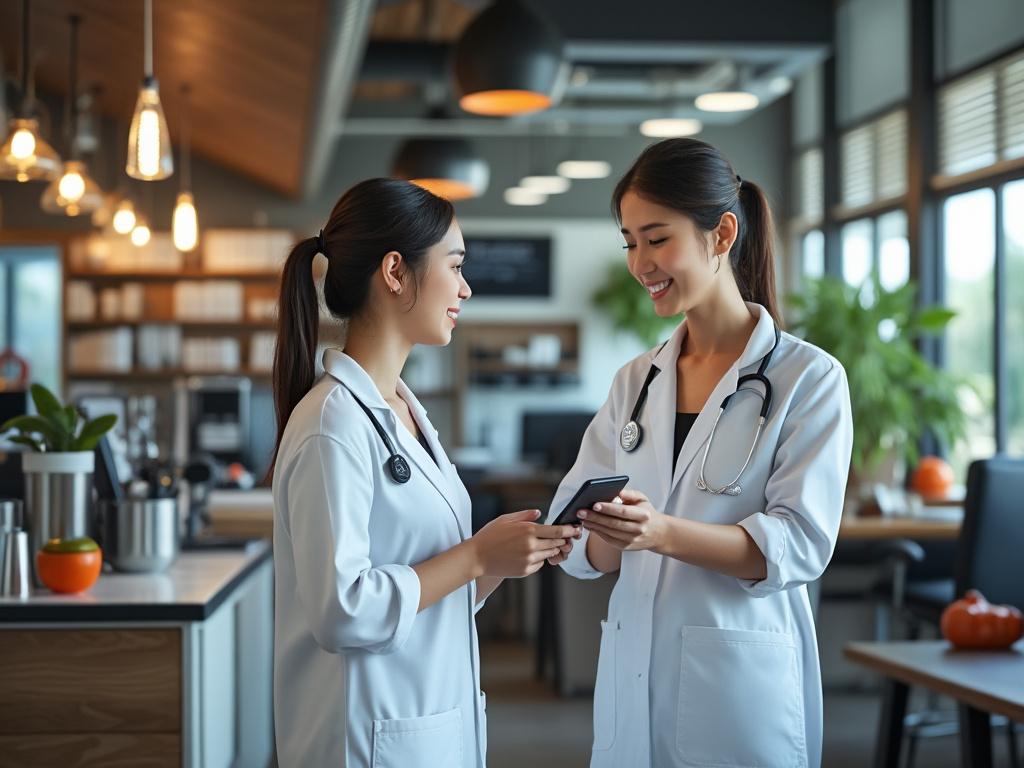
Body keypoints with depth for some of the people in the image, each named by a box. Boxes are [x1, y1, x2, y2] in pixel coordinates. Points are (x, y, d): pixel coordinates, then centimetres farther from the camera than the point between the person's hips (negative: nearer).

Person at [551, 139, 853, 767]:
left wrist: (662, 533, -29)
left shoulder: (810, 379, -6)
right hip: (634, 672, 5)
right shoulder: (636, 381, 10)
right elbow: (586, 548, 4)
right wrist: (608, 536, -20)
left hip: (740, 682, -4)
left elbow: (800, 543, -16)